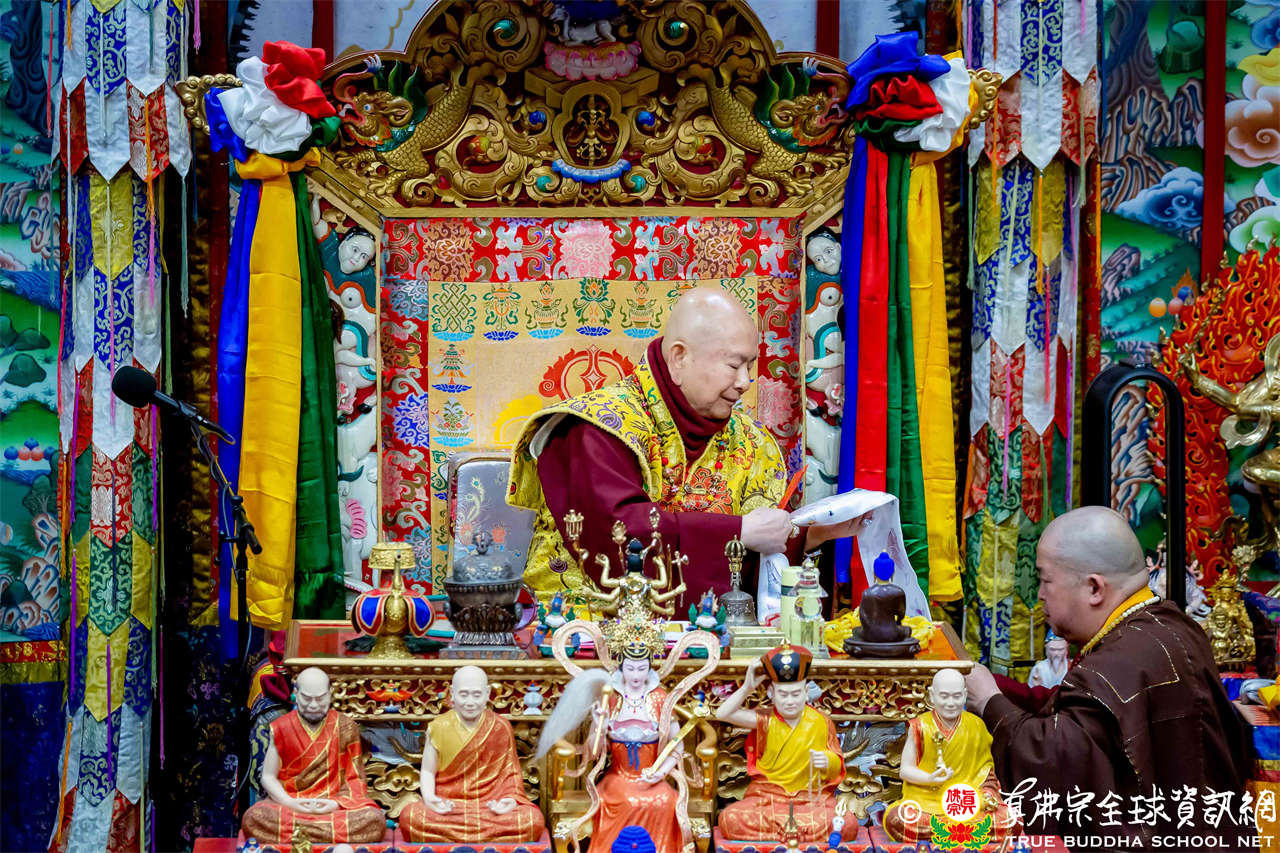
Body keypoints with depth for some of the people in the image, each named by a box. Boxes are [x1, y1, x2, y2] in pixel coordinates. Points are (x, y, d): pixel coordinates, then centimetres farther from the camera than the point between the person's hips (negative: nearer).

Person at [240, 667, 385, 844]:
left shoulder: (345, 727, 4)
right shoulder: (281, 728, 5)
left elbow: (354, 778, 4)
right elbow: (268, 777, 6)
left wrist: (337, 804, -16)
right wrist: (290, 803, -13)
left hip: (334, 807, 0)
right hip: (290, 805, 0)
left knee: (375, 819, -31)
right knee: (253, 817, -33)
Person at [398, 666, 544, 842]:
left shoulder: (501, 728, 4)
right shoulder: (439, 728, 4)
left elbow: (509, 773, 8)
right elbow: (428, 771, 6)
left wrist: (510, 799, -13)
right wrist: (429, 797, -14)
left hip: (491, 806, 0)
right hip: (447, 806, 0)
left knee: (533, 820, -30)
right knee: (410, 817, -33)